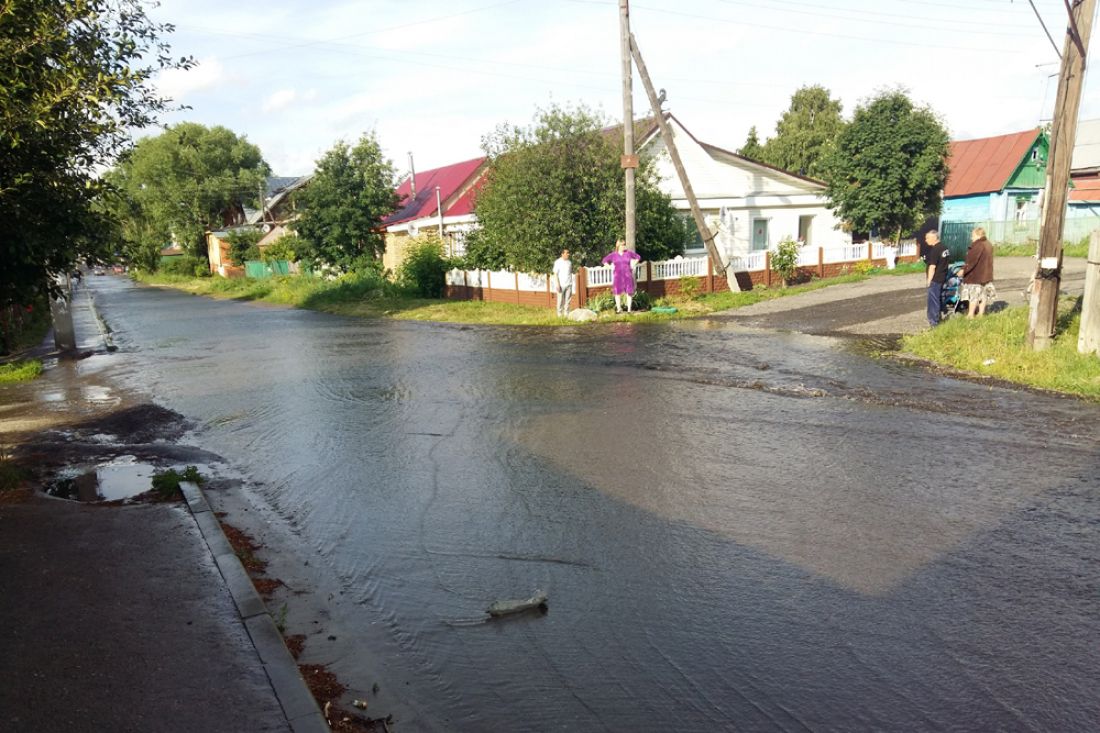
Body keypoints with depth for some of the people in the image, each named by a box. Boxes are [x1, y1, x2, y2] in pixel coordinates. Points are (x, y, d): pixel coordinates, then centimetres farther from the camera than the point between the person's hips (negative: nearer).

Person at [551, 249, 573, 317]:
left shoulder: (569, 262, 11)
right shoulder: (557, 262, -3)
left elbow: (571, 272, 15)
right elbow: (555, 274, -6)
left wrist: (571, 283, 9)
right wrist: (557, 285, -13)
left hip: (569, 284, 4)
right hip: (561, 284, -4)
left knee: (567, 300, 3)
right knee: (560, 300, -1)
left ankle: (567, 314, 8)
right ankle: (560, 313, 6)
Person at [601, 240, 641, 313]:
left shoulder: (628, 253, 3)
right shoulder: (613, 255, 2)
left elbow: (638, 257, 14)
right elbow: (605, 260, 12)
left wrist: (633, 266, 6)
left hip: (627, 276, 0)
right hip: (617, 276, 0)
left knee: (629, 292, -2)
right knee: (617, 292, 0)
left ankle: (629, 309, 2)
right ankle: (618, 309, 8)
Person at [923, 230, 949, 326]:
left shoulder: (934, 250, -19)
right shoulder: (944, 248, 10)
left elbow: (932, 267, -20)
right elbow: (947, 262, 17)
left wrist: (929, 280, -15)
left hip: (935, 279, -10)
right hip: (942, 277, 10)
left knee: (933, 299, -3)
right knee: (939, 298, 19)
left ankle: (933, 321, 0)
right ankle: (938, 317, 30)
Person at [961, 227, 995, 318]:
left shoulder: (978, 246, -18)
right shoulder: (988, 245, 13)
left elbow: (972, 261, -23)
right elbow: (987, 261, 18)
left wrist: (964, 270, -18)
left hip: (975, 276, -9)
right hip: (986, 275, 9)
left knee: (974, 295, -5)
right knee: (983, 294, 12)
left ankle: (970, 315, -2)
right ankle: (981, 313, 18)